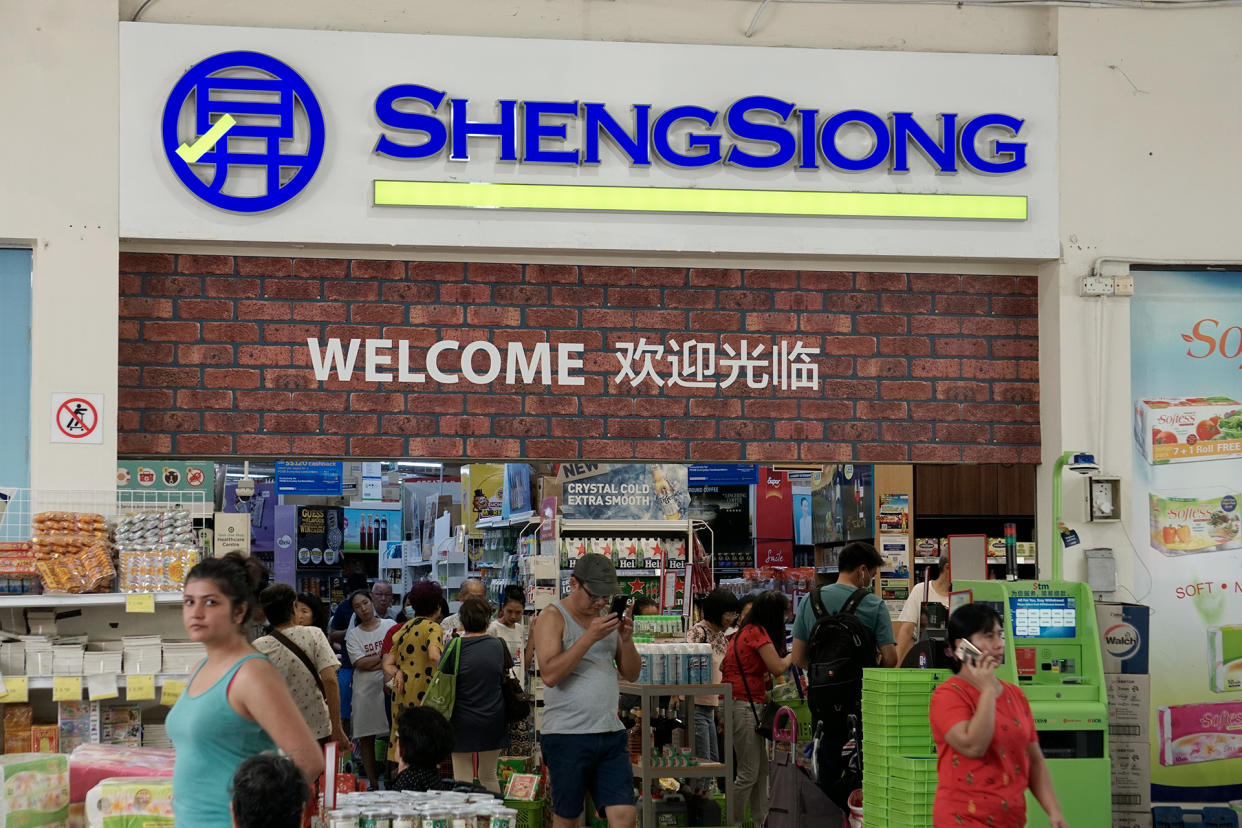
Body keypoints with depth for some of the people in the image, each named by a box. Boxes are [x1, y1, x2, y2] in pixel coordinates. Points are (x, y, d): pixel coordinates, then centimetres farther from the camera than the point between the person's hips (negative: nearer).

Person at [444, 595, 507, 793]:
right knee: (489, 777, 14)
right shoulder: (497, 645, -2)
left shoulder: (454, 647, -11)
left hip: (463, 722, -3)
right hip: (493, 721, 3)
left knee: (463, 780, 3)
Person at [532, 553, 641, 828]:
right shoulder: (553, 617, -5)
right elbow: (550, 674, -18)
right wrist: (590, 637, -21)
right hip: (567, 735, -5)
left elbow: (631, 674, 13)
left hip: (611, 734, 5)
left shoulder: (607, 617, 13)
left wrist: (626, 640, -6)